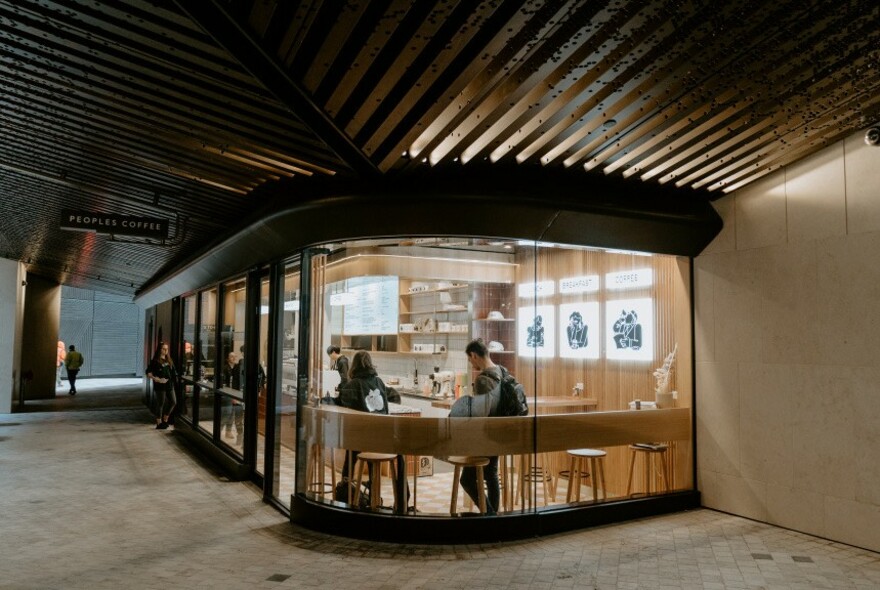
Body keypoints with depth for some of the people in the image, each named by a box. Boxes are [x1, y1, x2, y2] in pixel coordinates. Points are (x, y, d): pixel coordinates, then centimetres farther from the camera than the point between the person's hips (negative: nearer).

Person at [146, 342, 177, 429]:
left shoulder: (169, 360, 13)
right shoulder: (155, 361, -5)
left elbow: (173, 372, 17)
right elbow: (148, 372, -9)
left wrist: (175, 378, 3)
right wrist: (155, 378, -21)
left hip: (170, 385, 6)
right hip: (160, 386, -6)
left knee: (173, 402, 6)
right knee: (160, 404, 0)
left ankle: (165, 420, 24)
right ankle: (159, 424, 12)